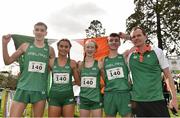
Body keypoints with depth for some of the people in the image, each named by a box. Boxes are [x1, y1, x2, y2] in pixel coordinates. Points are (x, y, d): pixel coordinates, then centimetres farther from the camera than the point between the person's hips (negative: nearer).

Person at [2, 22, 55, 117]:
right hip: (23, 87, 0)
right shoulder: (25, 46, 8)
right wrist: (4, 44, 0)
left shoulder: (50, 49, 7)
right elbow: (8, 61, 10)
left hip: (40, 89, 0)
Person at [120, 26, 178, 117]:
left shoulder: (157, 52, -1)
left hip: (157, 100, -1)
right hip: (137, 101, 1)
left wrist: (174, 98, -2)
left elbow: (168, 76, 2)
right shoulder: (129, 56, 1)